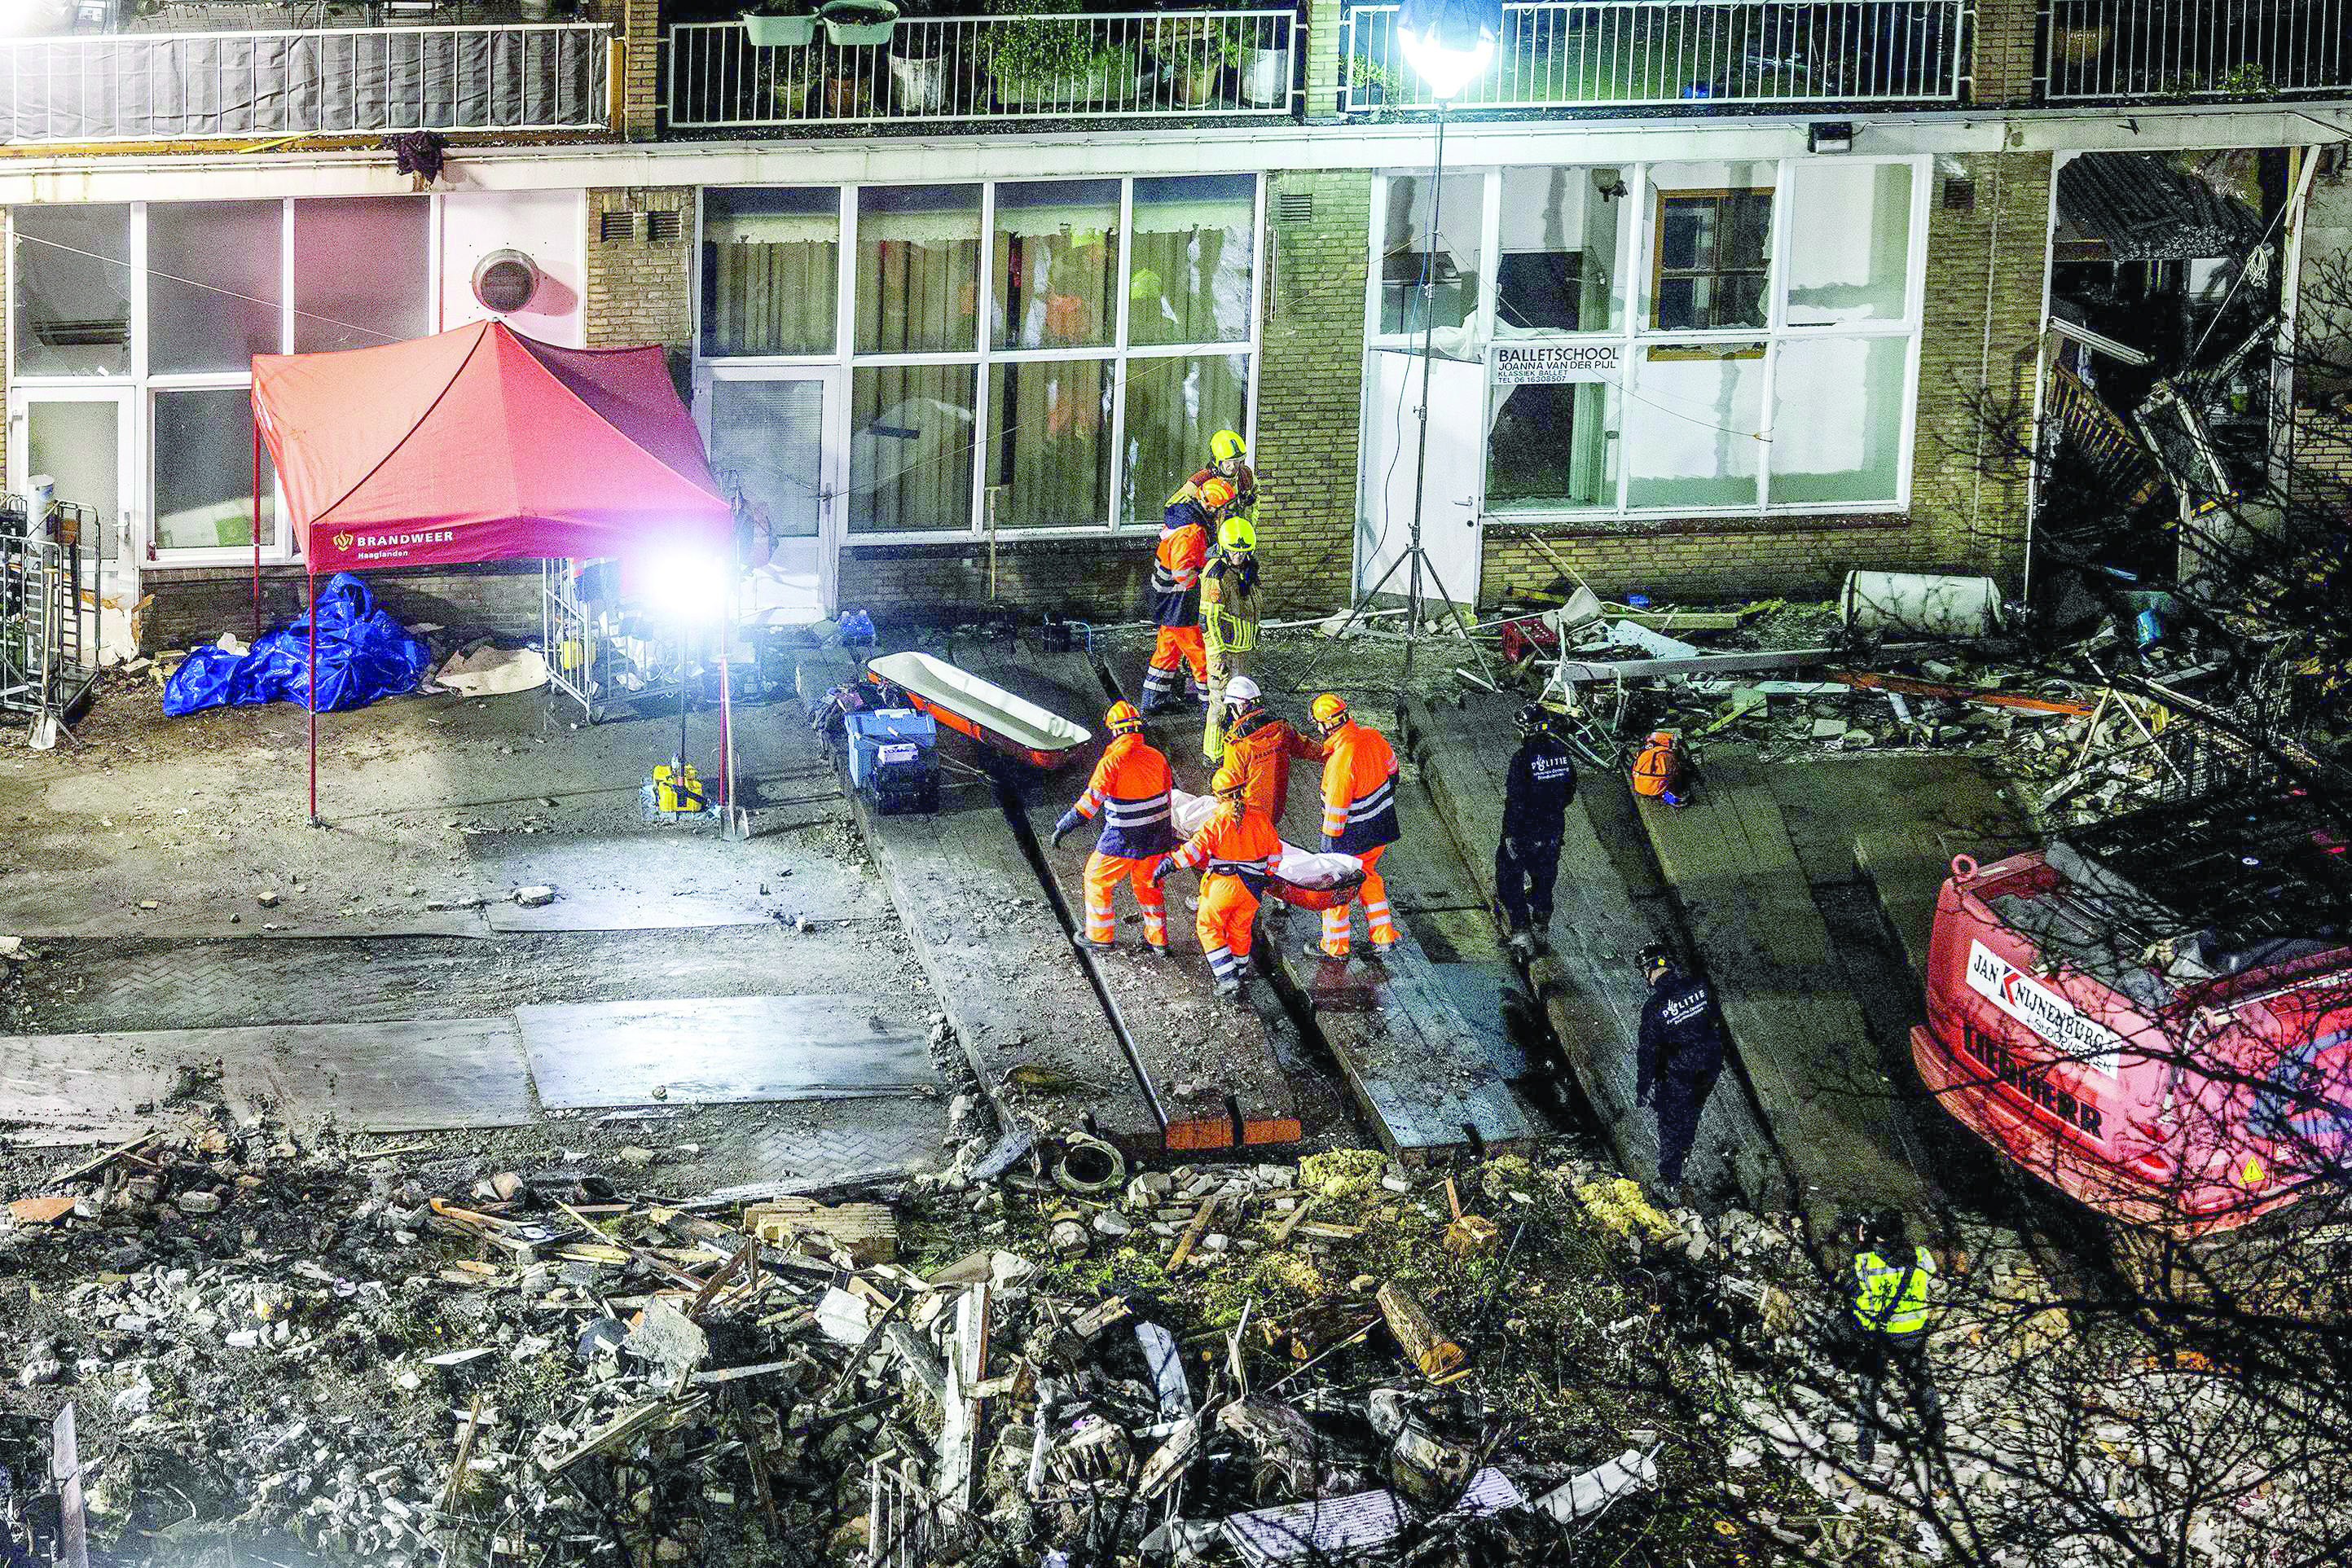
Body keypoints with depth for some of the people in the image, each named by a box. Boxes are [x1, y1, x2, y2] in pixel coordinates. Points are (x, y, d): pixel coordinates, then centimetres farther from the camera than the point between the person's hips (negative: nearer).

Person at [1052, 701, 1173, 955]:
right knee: (1148, 884, 24)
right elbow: (1168, 797, 10)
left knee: (1097, 879, 15)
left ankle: (1100, 936, 23)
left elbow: (1091, 801, -24)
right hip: (1156, 838, 6)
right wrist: (1168, 834, 22)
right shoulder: (1156, 757, 1)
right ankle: (1158, 939, 31)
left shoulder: (1112, 762, -19)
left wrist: (1064, 827, -19)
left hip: (1124, 841, -6)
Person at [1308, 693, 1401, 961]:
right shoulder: (1373, 737, -7)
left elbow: (1336, 808, -26)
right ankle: (1383, 936, 30)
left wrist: (1330, 840, -15)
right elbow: (1390, 766, 12)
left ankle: (1335, 946, 24)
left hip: (1353, 836, -8)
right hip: (1381, 828, 8)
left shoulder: (1341, 760, -32)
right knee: (1367, 876, 27)